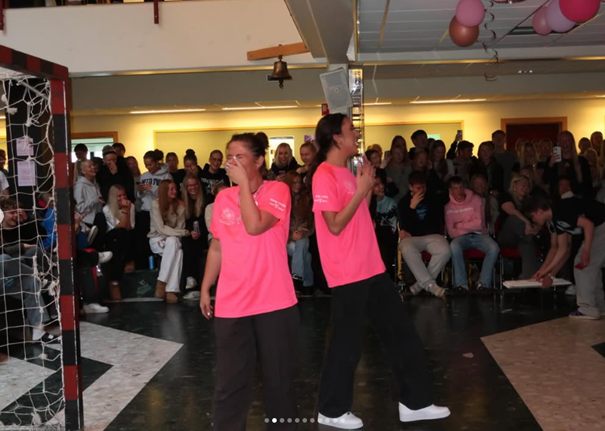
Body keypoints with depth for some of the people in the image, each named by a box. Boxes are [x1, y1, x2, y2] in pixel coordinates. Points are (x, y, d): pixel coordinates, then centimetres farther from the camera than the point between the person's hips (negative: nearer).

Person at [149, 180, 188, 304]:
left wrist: (168, 237, -21)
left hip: (172, 239, 3)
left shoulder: (179, 205, 1)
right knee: (174, 242, -36)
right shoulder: (156, 204, -10)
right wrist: (182, 233, -20)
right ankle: (164, 285, -31)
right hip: (157, 239, -3)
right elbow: (161, 228, -16)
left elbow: (179, 227, -2)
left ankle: (171, 290, -34)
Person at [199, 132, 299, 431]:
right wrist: (205, 288, 15)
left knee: (279, 378, 11)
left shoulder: (278, 191, -5)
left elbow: (255, 226, -22)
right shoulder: (223, 198, 8)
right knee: (230, 381, 5)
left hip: (274, 301, -3)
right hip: (231, 303, 3)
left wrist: (244, 182, -17)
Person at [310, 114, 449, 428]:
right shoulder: (325, 176, -14)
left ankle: (415, 402, 21)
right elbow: (335, 225, -20)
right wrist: (361, 191, -16)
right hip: (348, 273, -9)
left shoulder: (347, 173, 15)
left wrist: (368, 187, 8)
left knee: (400, 330, 11)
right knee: (347, 343, 1)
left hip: (371, 267, 9)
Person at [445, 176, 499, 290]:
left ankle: (484, 283, -25)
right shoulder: (448, 206, 3)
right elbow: (451, 232, -2)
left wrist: (459, 225, -2)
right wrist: (470, 227, -5)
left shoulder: (475, 199, 3)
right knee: (454, 246, -36)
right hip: (461, 237, -1)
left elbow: (479, 224, -5)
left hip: (479, 235, 1)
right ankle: (461, 284, -32)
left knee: (494, 248, -30)